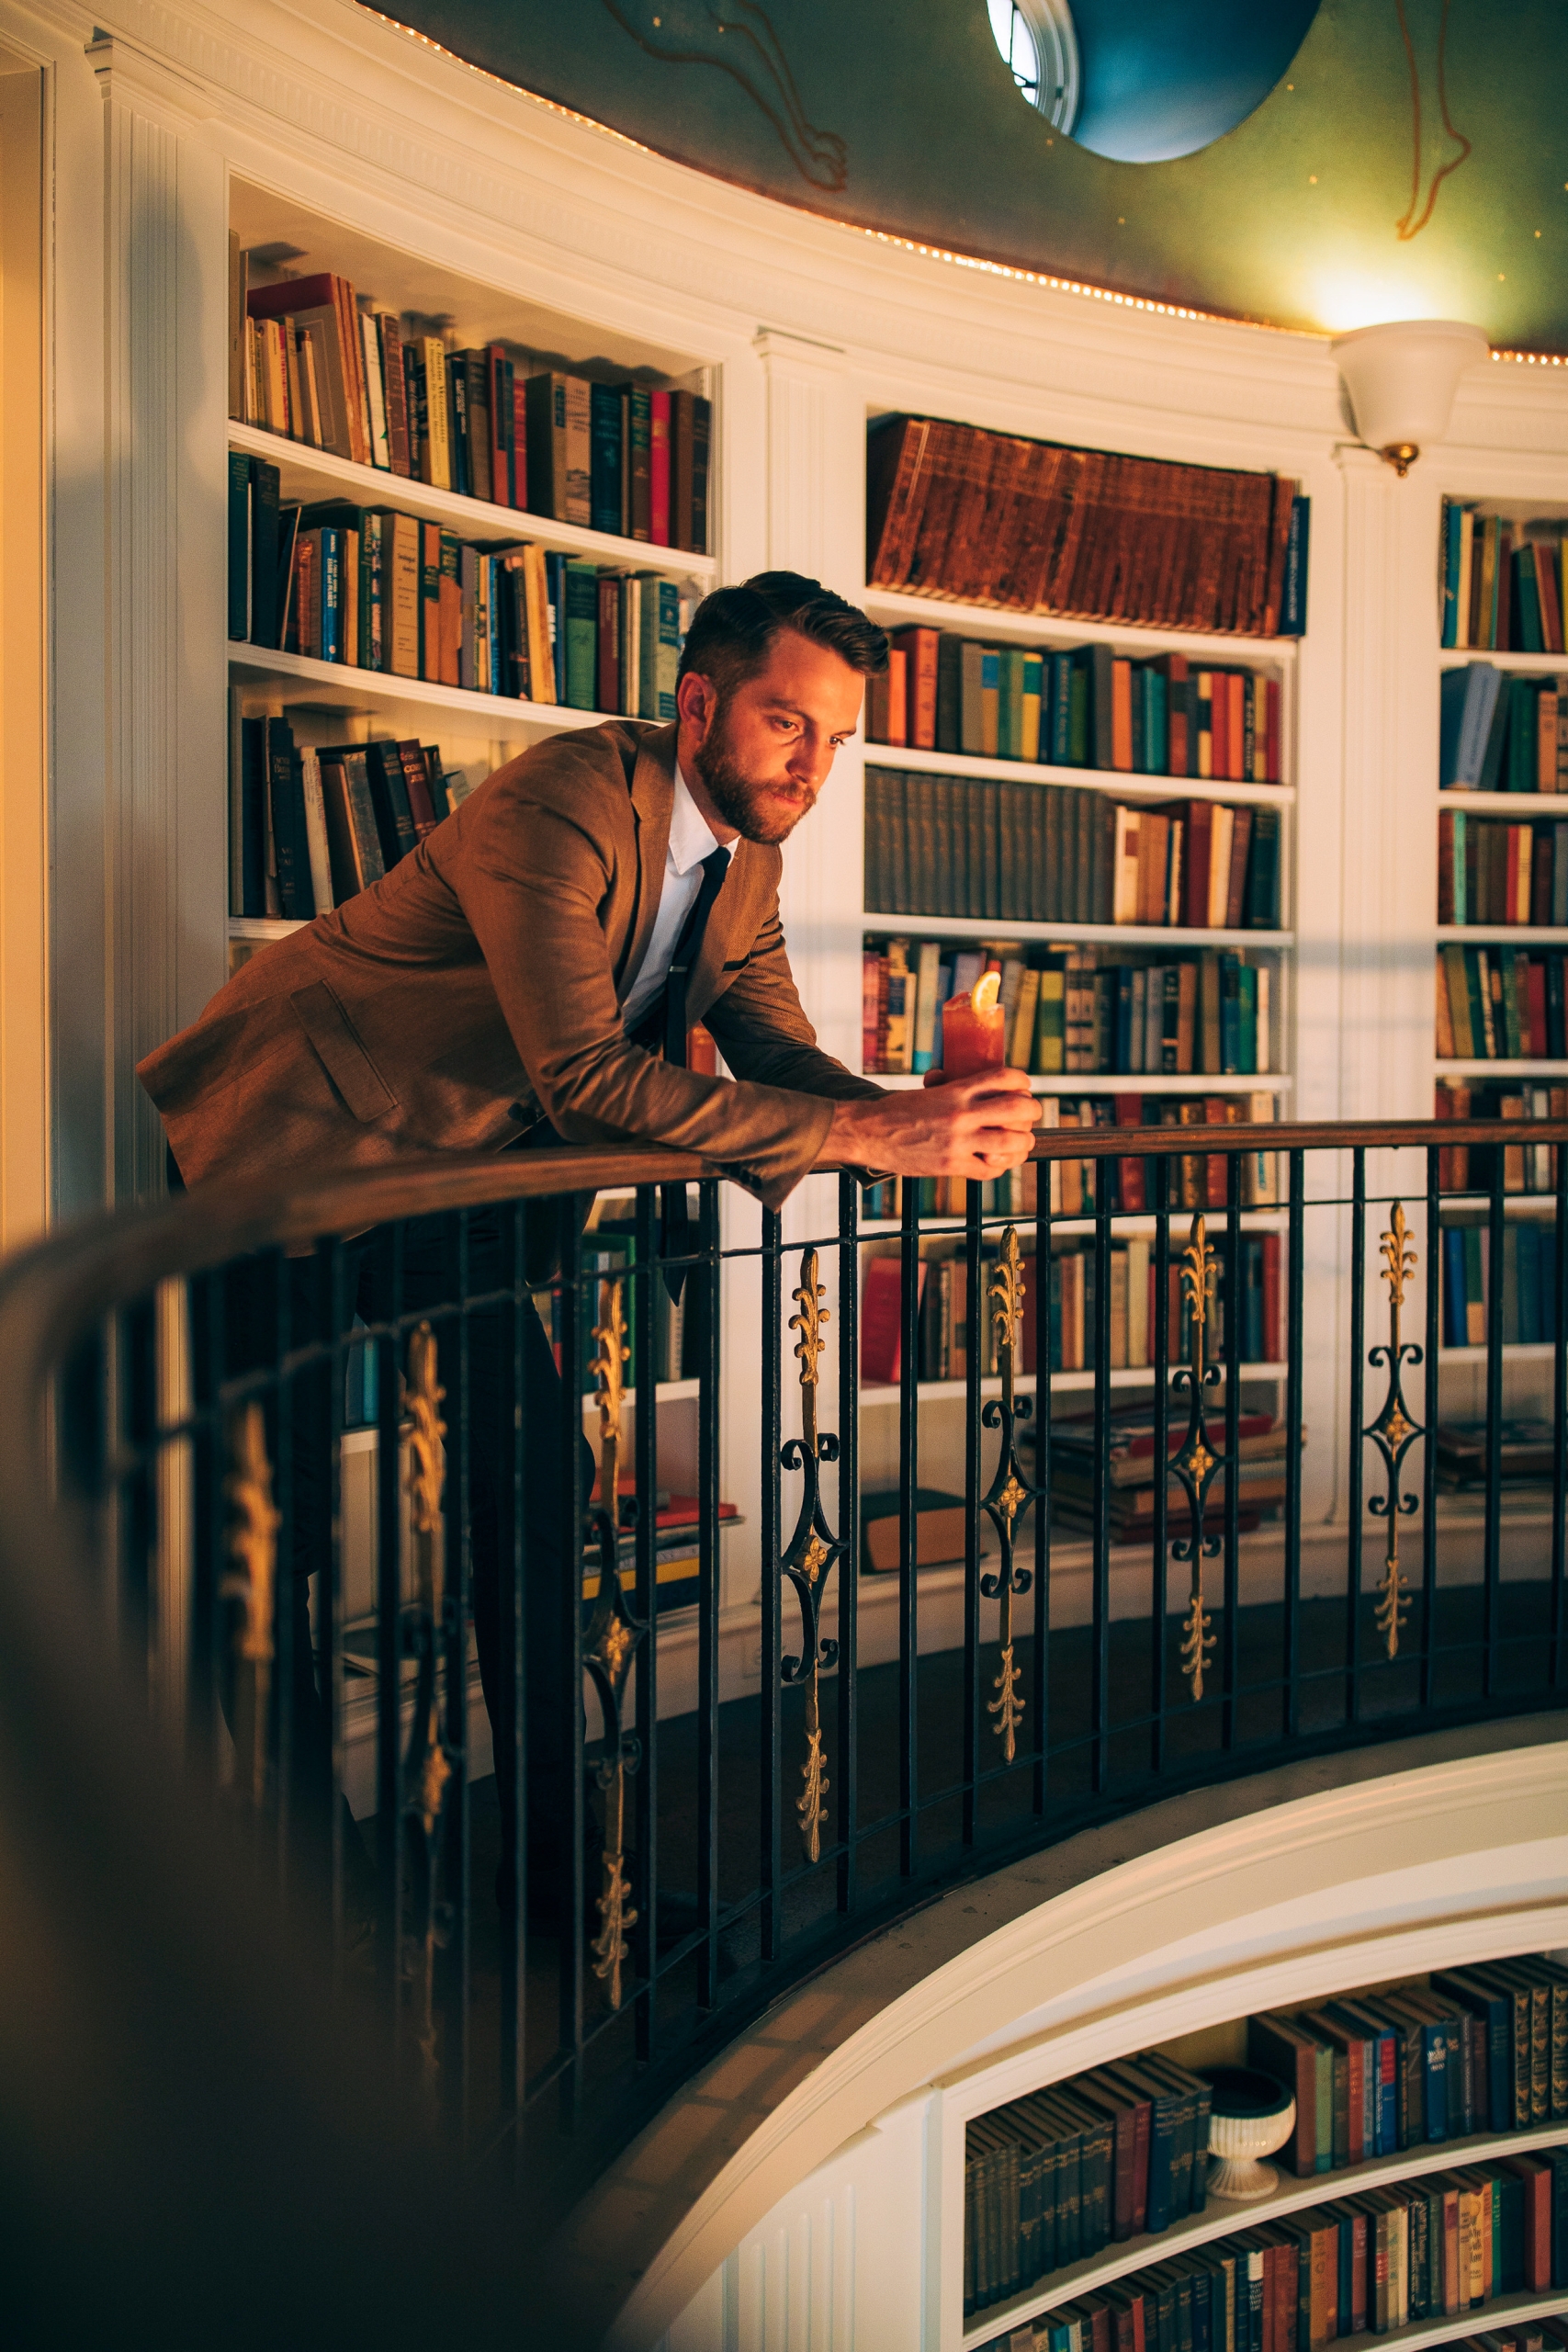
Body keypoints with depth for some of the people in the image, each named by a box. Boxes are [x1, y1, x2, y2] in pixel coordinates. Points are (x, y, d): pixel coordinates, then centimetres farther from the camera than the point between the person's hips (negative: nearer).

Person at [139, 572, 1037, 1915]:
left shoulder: (745, 854, 0)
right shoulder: (558, 809, -28)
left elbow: (781, 1051, -4)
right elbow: (586, 1077, -36)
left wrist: (922, 1120, -26)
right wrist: (864, 1132, -39)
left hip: (452, 1172, 8)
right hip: (291, 1144, -8)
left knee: (532, 1477, 4)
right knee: (276, 1517, -4)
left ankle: (550, 1838, 17)